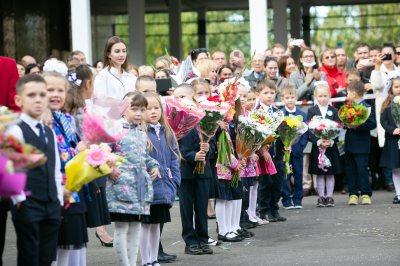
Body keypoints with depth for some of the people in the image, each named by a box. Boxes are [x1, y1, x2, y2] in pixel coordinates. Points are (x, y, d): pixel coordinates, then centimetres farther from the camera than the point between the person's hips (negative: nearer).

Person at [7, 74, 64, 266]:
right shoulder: (16, 130, -8)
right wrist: (19, 198, -15)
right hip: (27, 205, -7)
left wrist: (59, 197, 14)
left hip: (51, 206, 7)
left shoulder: (50, 133, 17)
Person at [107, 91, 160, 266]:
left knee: (135, 229, 11)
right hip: (122, 185, -7)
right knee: (121, 229, -3)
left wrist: (154, 166, 11)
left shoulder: (142, 133, 15)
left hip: (142, 186, 7)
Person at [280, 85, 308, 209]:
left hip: (297, 149, 2)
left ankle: (297, 199, 16)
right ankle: (286, 200, 8)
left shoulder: (302, 115, 5)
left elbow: (305, 132, 4)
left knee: (298, 174, 7)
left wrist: (301, 145, -10)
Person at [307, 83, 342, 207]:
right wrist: (319, 141, -17)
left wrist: (331, 141, -16)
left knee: (330, 174, 5)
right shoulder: (311, 111, 2)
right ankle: (321, 197, 11)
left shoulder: (334, 111, 4)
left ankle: (329, 197, 12)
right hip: (317, 146, 0)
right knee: (319, 174, 4)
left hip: (331, 146, 1)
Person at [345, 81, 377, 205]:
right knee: (350, 170, 7)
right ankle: (353, 194, 13)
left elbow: (372, 124, -17)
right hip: (349, 145, 7)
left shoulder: (367, 108, -10)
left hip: (361, 146, -7)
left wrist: (356, 126, -23)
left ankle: (365, 194, 2)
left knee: (362, 169, -5)